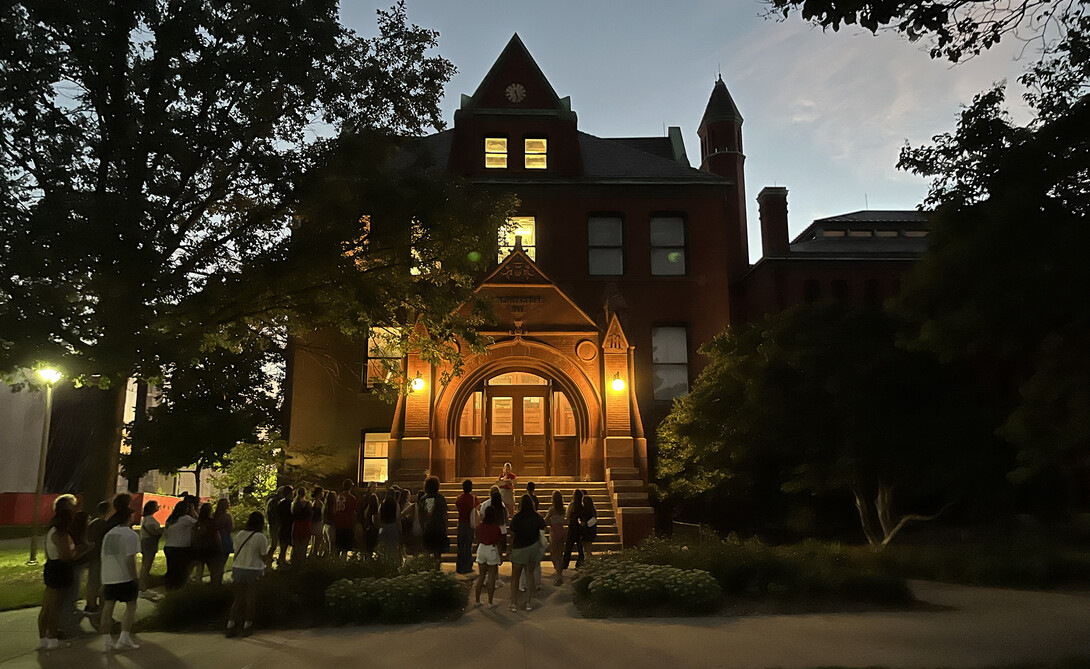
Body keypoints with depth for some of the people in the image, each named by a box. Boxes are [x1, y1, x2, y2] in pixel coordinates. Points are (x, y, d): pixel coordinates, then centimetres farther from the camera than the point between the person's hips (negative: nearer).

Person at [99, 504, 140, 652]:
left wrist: (104, 581, 23)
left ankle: (106, 641, 11)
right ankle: (124, 639, -1)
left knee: (108, 607, 9)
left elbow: (103, 557, 15)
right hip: (124, 578, -6)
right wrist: (135, 579, -11)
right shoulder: (130, 535, -11)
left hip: (108, 577, 6)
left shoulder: (108, 534, 11)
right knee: (131, 606, 4)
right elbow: (130, 560, -17)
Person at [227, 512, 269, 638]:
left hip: (238, 569, 4)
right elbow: (264, 558, -6)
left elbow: (236, 553, 10)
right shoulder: (261, 537, -10)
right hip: (253, 571, -4)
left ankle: (231, 625, 12)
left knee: (238, 599, 16)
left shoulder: (240, 534, 4)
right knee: (251, 599, 10)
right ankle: (247, 626, 16)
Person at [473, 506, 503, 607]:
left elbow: (477, 541, 6)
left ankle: (477, 600, 17)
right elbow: (498, 544, -9)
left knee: (481, 576, 15)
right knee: (492, 577, 5)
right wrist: (500, 557, -1)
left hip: (481, 549, 4)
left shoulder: (479, 526, -2)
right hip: (492, 550, -4)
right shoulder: (496, 528, -14)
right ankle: (490, 602, 9)